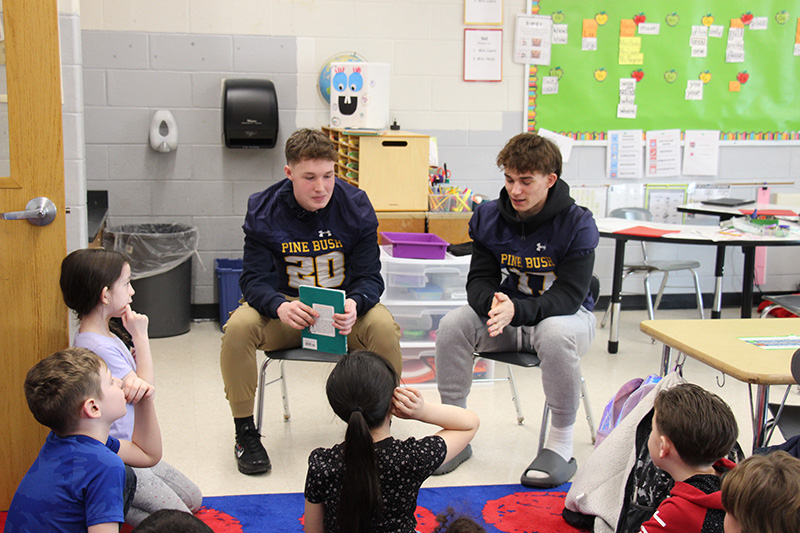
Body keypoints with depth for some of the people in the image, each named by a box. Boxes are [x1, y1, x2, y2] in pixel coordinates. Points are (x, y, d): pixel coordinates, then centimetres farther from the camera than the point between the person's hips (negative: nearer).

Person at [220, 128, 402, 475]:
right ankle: (245, 432, -7)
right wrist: (279, 306, -37)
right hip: (285, 308, 0)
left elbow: (369, 276, -9)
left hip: (343, 307, 0)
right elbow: (254, 279, -13)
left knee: (384, 326, -31)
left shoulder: (355, 206, -10)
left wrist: (354, 305, -34)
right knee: (238, 327, -29)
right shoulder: (263, 211, -9)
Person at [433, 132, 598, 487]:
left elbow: (569, 296, -23)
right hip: (506, 313, 4)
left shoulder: (577, 224, -17)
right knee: (452, 324, -22)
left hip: (567, 315, -4)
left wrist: (516, 310, -40)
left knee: (555, 334, -39)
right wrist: (493, 304, -31)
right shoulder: (488, 217, -4)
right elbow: (479, 280, -5)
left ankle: (561, 444, -19)